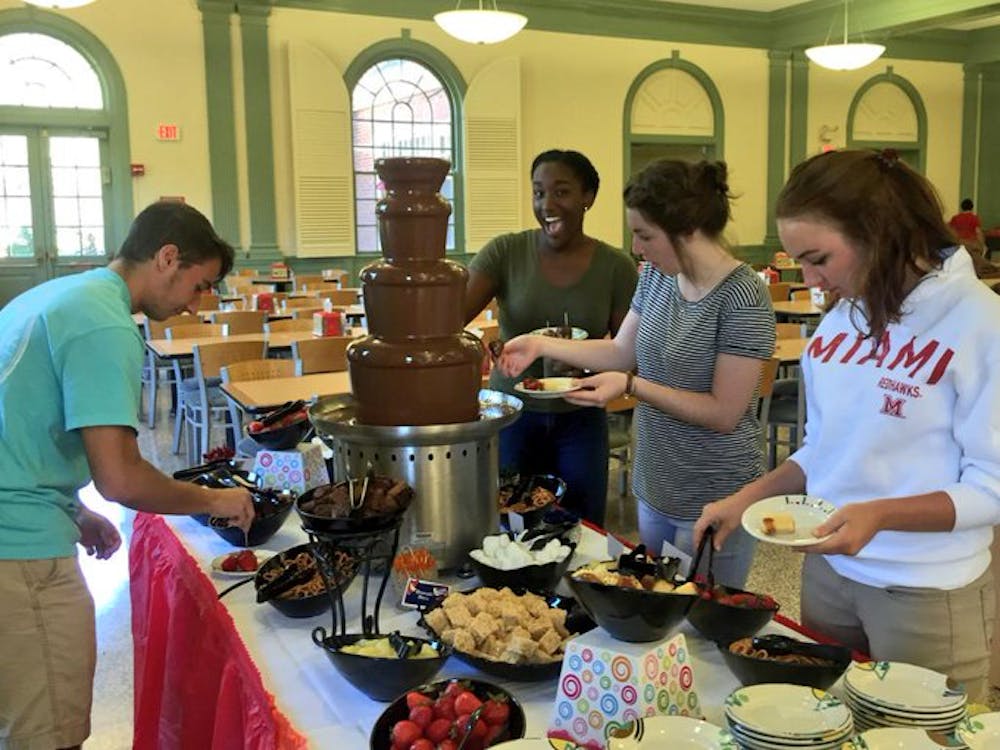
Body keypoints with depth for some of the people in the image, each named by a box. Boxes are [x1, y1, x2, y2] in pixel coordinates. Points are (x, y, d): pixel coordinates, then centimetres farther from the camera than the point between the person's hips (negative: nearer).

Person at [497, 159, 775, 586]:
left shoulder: (743, 298, -21)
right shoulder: (657, 275, 1)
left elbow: (723, 414, -20)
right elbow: (622, 350, 10)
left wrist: (630, 386, -25)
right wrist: (542, 344, -1)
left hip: (713, 503, -7)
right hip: (654, 490, 7)